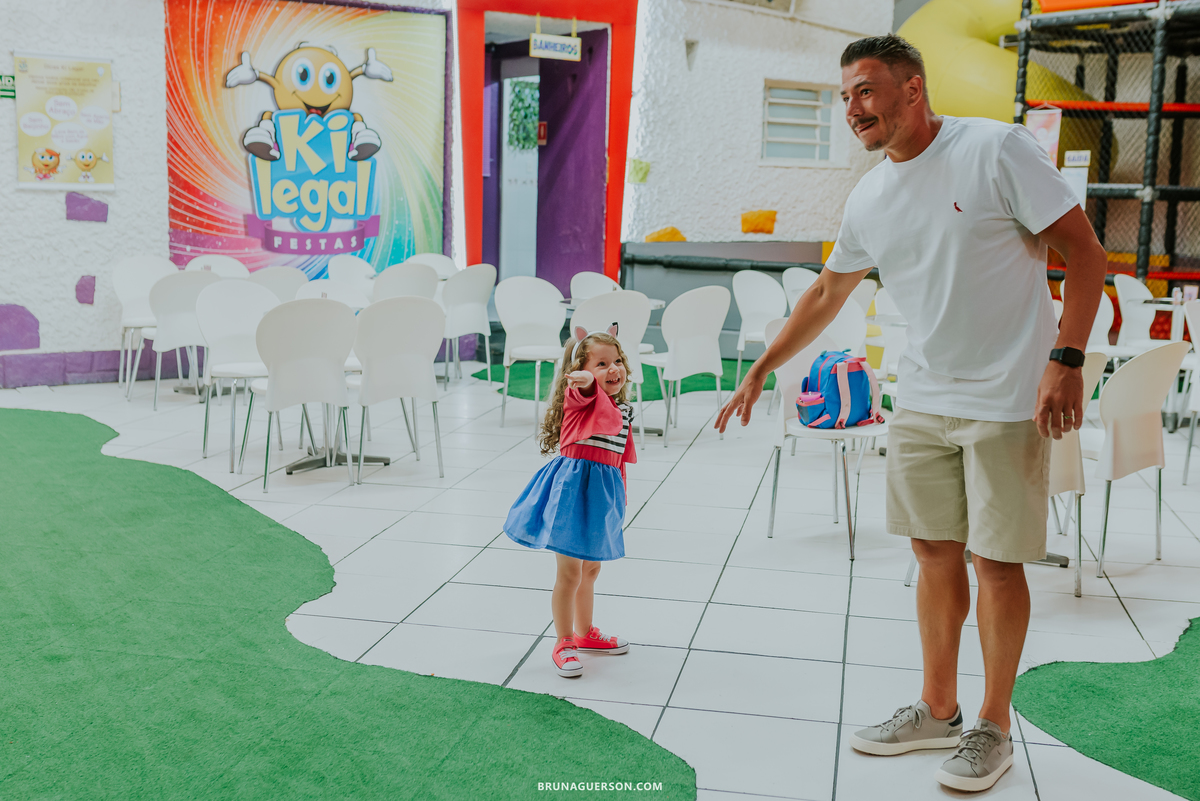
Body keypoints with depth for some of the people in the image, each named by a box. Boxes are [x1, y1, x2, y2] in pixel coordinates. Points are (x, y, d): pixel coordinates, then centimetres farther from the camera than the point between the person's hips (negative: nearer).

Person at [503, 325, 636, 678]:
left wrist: (619, 502, 20)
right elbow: (584, 386, -38)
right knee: (570, 574, -2)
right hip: (573, 488, -8)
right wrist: (586, 379, -62)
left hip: (602, 493, 8)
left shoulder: (623, 410, 10)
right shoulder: (581, 396, -11)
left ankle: (584, 633, 39)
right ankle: (563, 643, 14)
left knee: (590, 568, 22)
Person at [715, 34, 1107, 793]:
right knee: (935, 552, 11)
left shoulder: (997, 148, -10)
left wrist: (1066, 359, -19)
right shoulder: (869, 199, 7)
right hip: (923, 400, 5)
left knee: (996, 558, 2)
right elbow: (826, 295, 19)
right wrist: (759, 372, 20)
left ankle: (994, 729, 18)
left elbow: (1086, 253, -10)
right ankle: (937, 711, 27)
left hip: (1008, 400, -5)